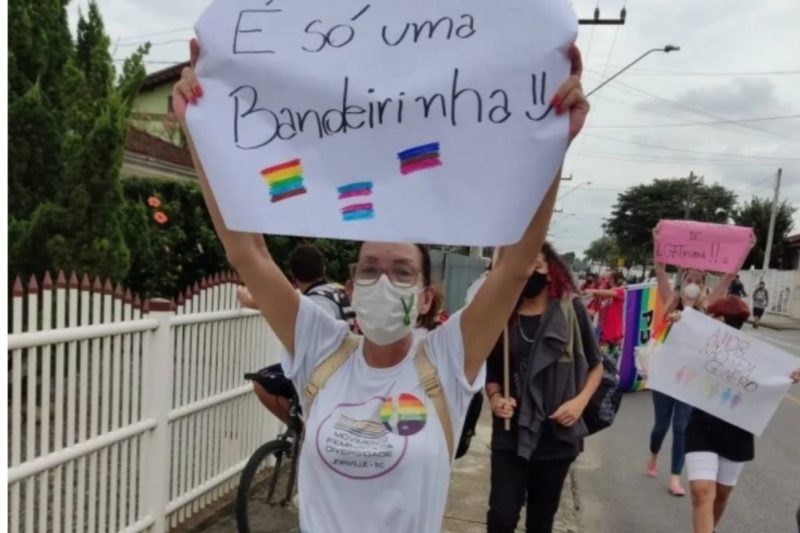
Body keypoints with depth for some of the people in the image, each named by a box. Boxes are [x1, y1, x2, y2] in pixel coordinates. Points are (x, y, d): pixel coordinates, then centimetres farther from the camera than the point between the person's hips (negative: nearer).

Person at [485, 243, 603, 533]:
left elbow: (596, 365, 5)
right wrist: (495, 397, -10)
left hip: (557, 434, 0)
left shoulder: (571, 310, -5)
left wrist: (580, 401, -10)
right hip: (510, 434, 1)